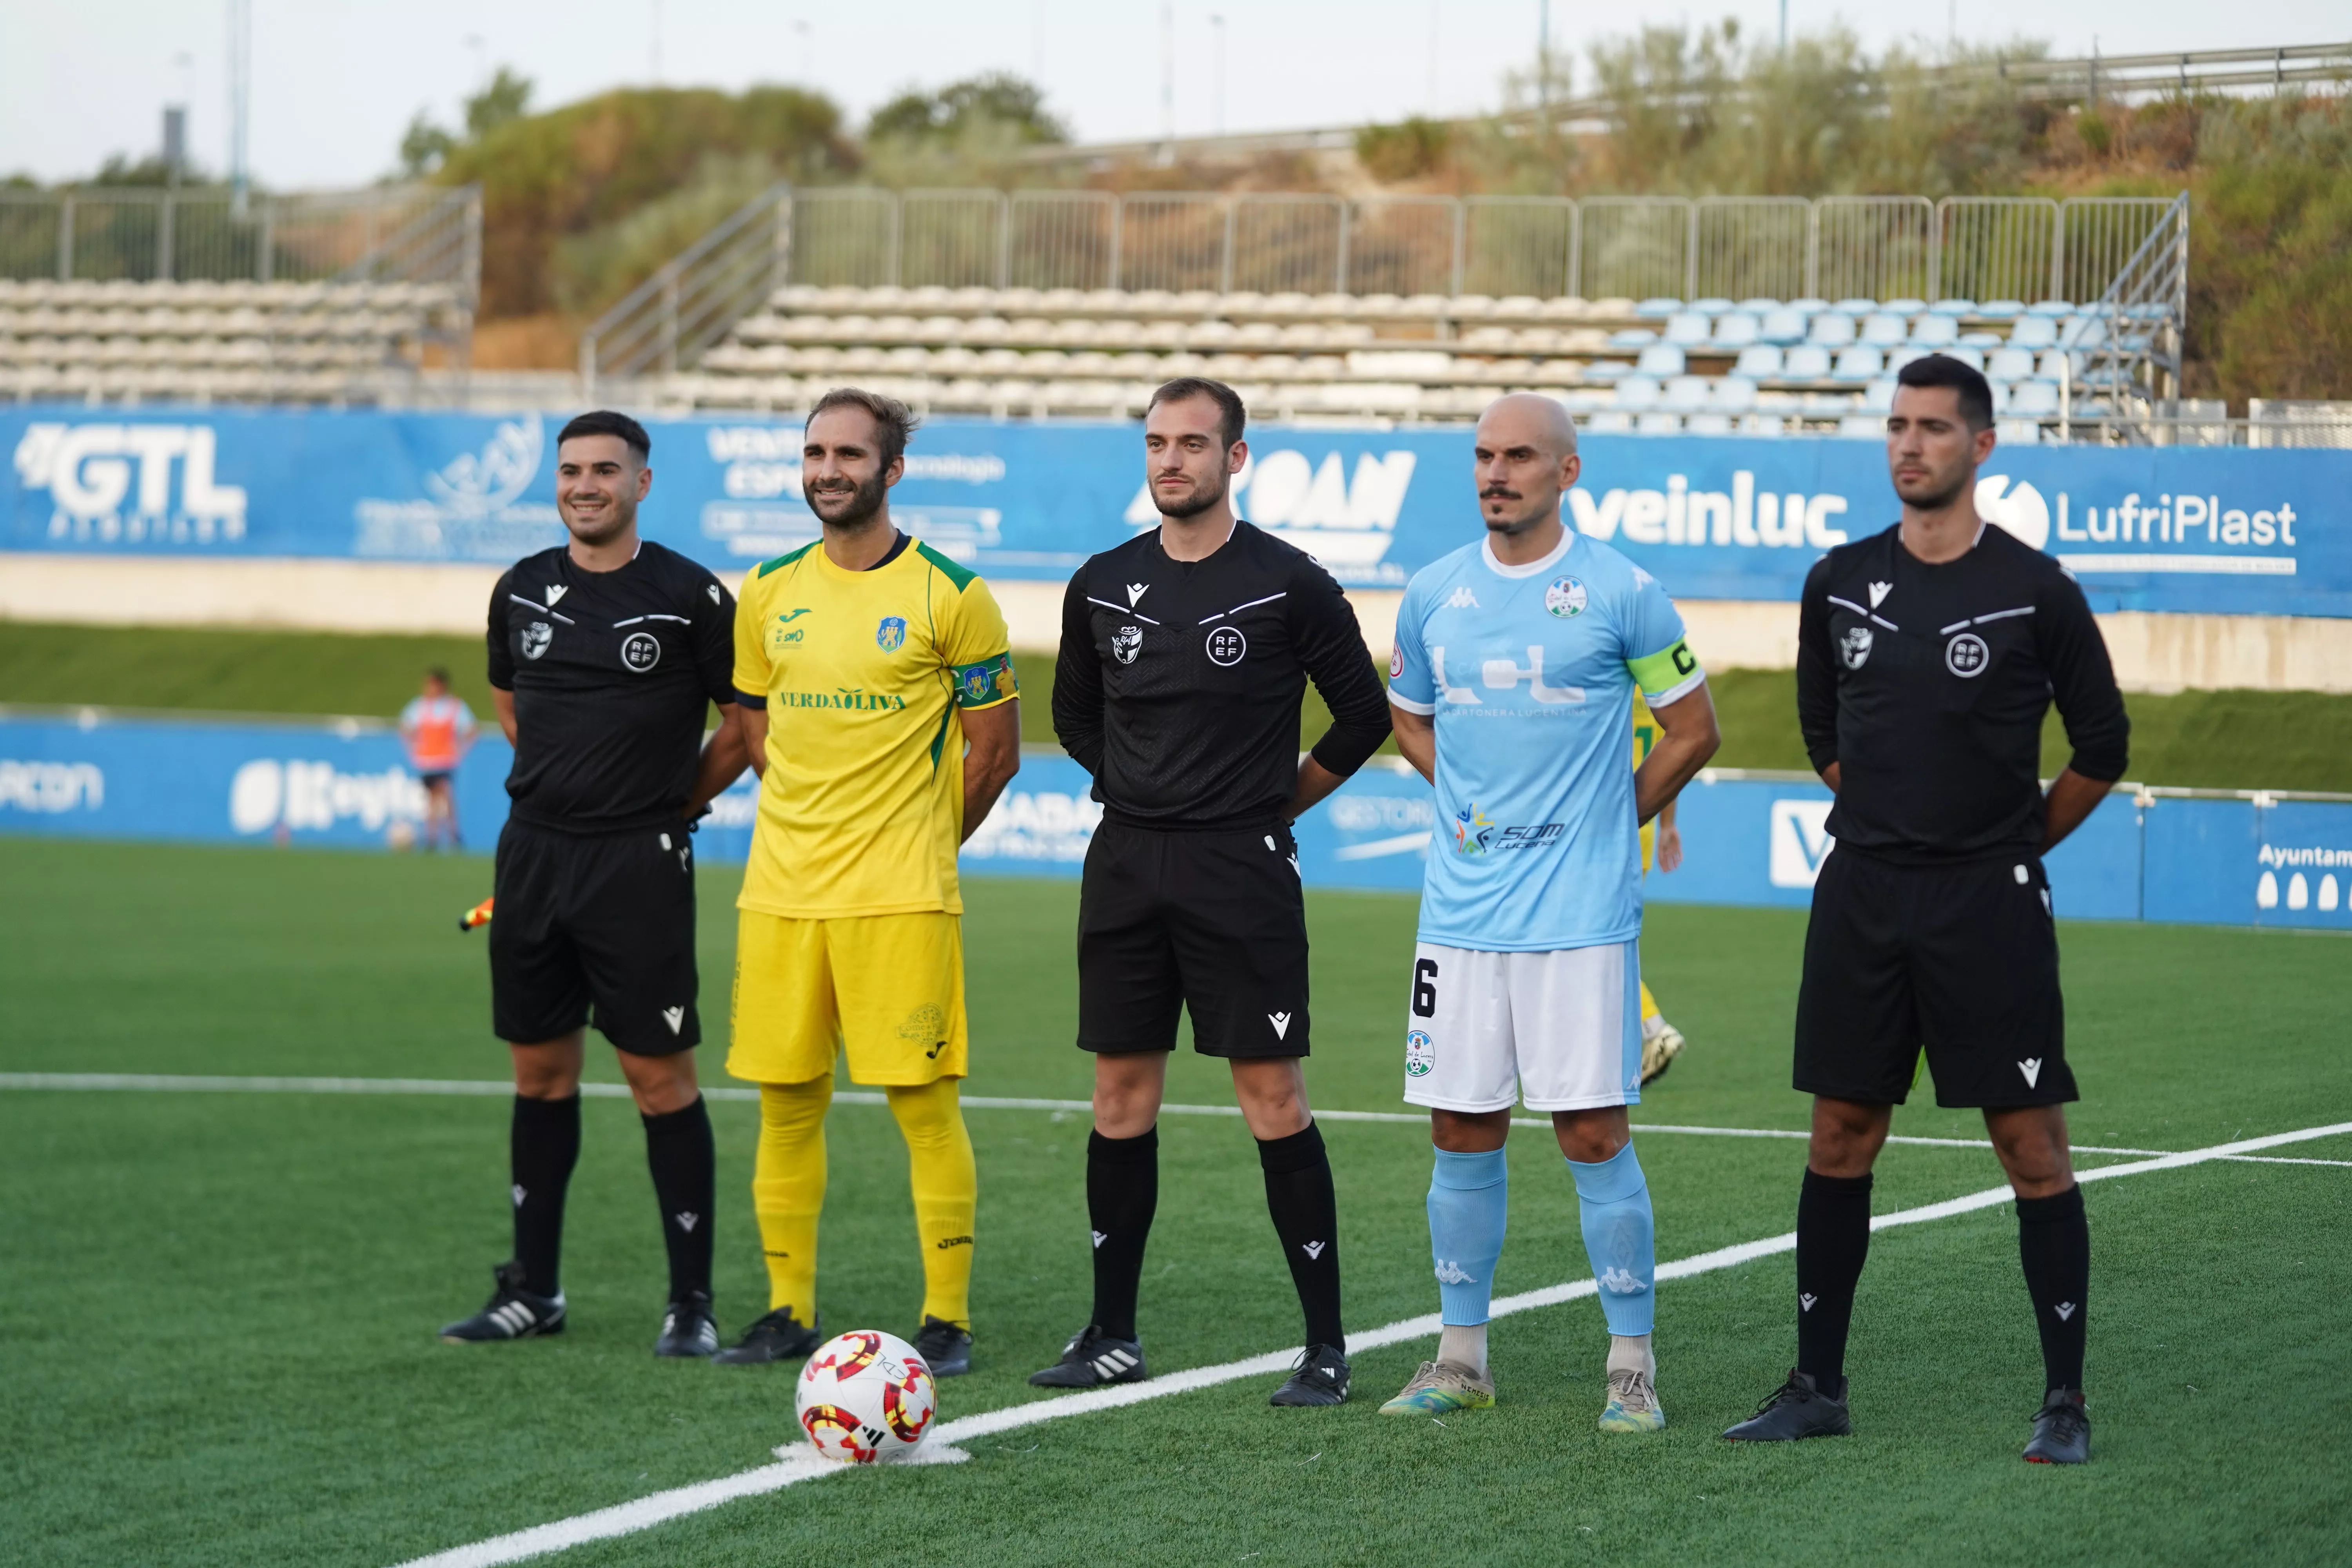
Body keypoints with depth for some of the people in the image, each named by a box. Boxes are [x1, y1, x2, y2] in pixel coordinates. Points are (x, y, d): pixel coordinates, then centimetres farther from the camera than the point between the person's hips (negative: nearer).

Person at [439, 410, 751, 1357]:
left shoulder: (690, 597, -7)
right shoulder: (523, 591, 7)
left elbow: (745, 724, 1)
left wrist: (668, 805, 4)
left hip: (638, 865, -5)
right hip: (532, 853, 5)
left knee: (660, 1076, -5)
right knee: (540, 1071, 11)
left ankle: (691, 1301, 0)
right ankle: (533, 1291, 20)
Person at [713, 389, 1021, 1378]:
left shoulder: (948, 594, -3)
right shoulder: (769, 593, 9)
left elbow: (995, 749, 3)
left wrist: (918, 843, 7)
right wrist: (813, 827, 14)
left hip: (900, 895, -4)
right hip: (780, 889, 4)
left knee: (923, 1101, -5)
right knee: (785, 1102, 6)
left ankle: (947, 1318, 0)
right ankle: (788, 1313, 14)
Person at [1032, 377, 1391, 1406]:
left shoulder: (1287, 585, -5)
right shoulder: (1103, 586, 7)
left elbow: (1363, 718, 2)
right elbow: (1075, 714, 22)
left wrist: (1275, 799, 4)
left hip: (1241, 868, -4)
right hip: (1126, 860, 4)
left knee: (1273, 1097, -5)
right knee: (1122, 1095, 7)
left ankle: (1326, 1345, 0)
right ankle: (1112, 1338, 15)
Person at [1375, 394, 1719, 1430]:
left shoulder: (1620, 593, -5)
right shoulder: (1433, 594, 8)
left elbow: (1692, 730, 4)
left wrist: (1610, 821, 3)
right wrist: (1469, 801, 11)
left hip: (1580, 913, -4)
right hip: (1461, 907, 4)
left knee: (1593, 1130, -5)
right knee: (1462, 1130, 7)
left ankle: (1632, 1364, 3)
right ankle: (1462, 1357, 17)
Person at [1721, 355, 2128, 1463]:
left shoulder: (2033, 591, -6)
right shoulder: (1840, 584, 6)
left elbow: (2102, 747, 3)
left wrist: (2011, 844, 8)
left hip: (1990, 905, -4)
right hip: (1861, 899, 4)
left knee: (2031, 1144, -4)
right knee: (1840, 1137, 7)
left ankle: (2063, 1401, 1)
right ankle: (1817, 1386, 16)